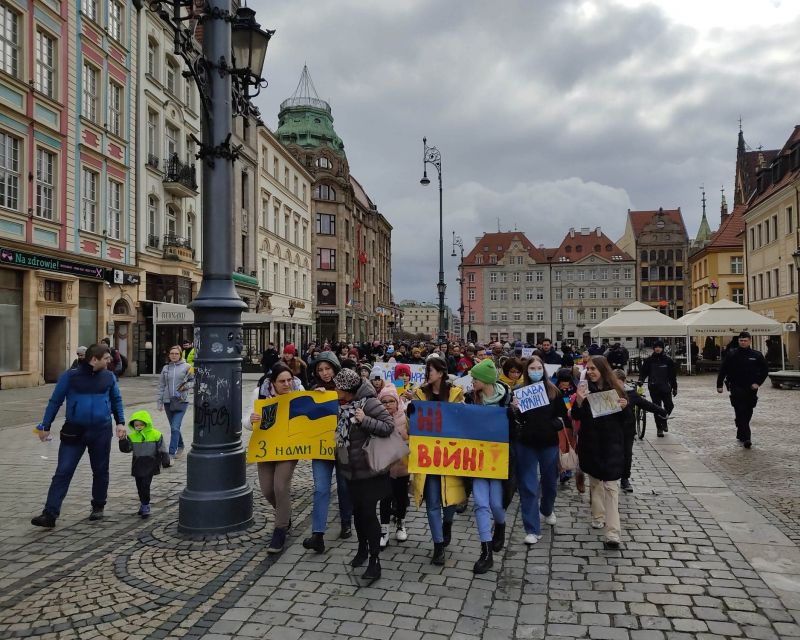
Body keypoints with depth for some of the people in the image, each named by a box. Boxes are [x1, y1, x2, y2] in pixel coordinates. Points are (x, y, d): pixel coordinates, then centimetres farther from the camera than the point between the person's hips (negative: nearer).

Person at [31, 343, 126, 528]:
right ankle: (50, 514, -2)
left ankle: (98, 507, 27)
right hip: (74, 431, -2)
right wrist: (45, 426, 4)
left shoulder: (109, 377, 4)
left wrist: (120, 422, 4)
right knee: (63, 472, -4)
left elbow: (117, 400, 15)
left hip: (101, 431, 2)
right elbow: (55, 401, 3)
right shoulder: (70, 376, -4)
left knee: (100, 471, 11)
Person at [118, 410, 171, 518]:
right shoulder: (132, 436, 4)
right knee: (140, 486, 13)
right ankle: (143, 504, 29)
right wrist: (123, 440, -18)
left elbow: (162, 449, -1)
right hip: (138, 465, 4)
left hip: (150, 465, -4)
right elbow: (126, 449, -3)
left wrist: (165, 462, -2)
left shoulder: (155, 435, -5)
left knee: (145, 485, -11)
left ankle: (145, 507, -2)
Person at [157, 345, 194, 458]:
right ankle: (180, 446, 37)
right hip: (168, 401, 4)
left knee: (175, 428, -13)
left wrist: (186, 386, -16)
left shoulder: (186, 367, -2)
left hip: (181, 402, -4)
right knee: (174, 428, 16)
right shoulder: (165, 368, 8)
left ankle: (171, 453, -9)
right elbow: (161, 386, 11)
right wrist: (159, 401, 8)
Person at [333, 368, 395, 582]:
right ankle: (362, 548, 36)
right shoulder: (343, 405, 4)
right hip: (351, 470, 7)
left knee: (368, 512, -4)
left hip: (370, 470, -7)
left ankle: (375, 561, 6)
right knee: (357, 510, 17)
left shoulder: (369, 403, -18)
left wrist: (365, 420, -30)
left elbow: (389, 426, -23)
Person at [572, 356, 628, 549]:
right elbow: (576, 416, -4)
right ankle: (599, 517, 35)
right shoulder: (585, 387, 0)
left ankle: (613, 533, -8)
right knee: (595, 481, 16)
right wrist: (579, 400, -21)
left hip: (611, 443, -2)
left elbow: (625, 418, 6)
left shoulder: (615, 388, -2)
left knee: (610, 485, -6)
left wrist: (624, 407, -15)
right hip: (590, 443, 2)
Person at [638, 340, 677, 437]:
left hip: (666, 388, 0)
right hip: (654, 388, 0)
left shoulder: (668, 360, 4)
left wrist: (674, 387, 7)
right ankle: (659, 428, 12)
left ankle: (664, 420, 24)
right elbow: (643, 372, 6)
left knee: (669, 406, -6)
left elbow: (672, 375, 7)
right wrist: (640, 380, -13)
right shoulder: (649, 360, 3)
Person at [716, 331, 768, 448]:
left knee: (747, 414, 10)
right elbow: (722, 370, 4)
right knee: (740, 413, -12)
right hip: (736, 389, -2)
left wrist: (758, 383, -5)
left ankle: (741, 435, 26)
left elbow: (765, 370, 7)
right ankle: (746, 438, -16)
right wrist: (719, 385, 1)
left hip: (751, 389, 2)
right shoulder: (732, 355, 1)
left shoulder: (757, 355, 4)